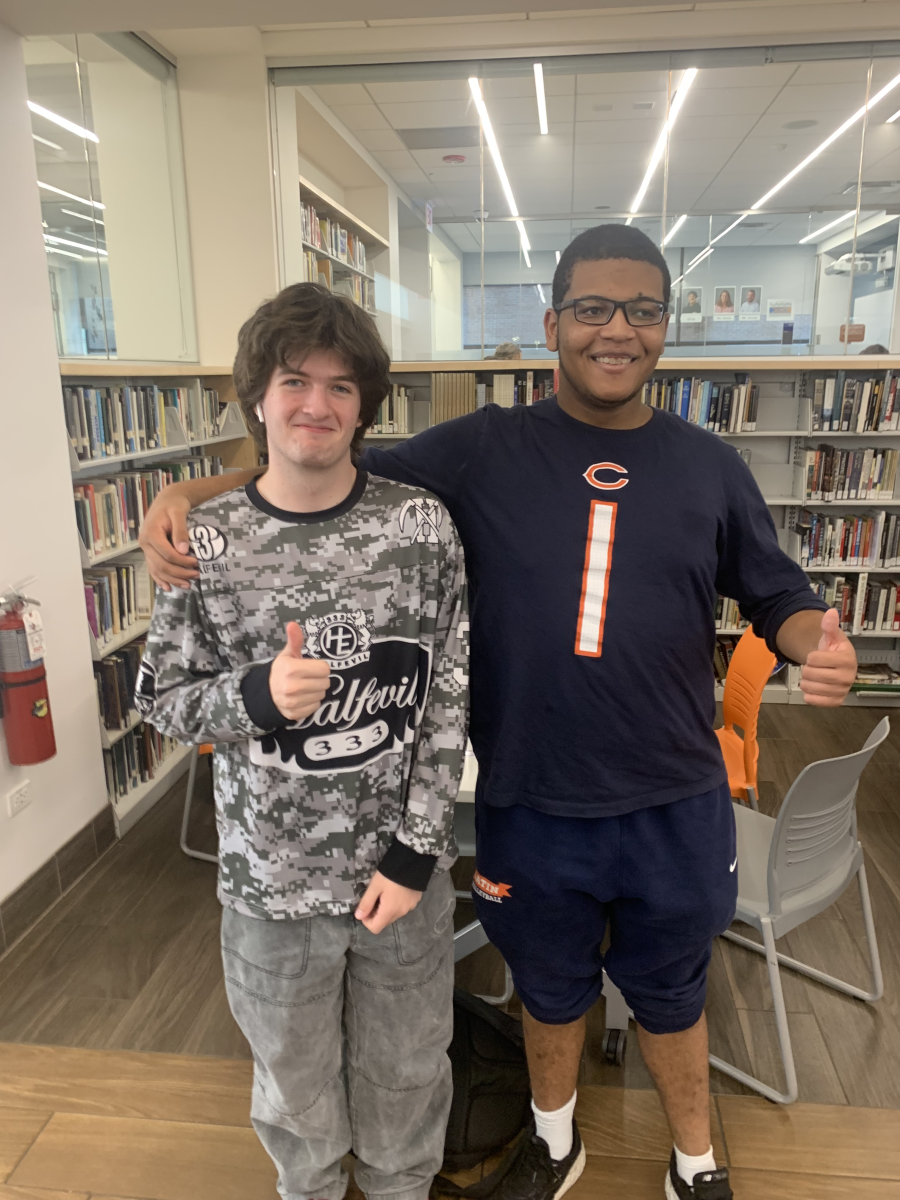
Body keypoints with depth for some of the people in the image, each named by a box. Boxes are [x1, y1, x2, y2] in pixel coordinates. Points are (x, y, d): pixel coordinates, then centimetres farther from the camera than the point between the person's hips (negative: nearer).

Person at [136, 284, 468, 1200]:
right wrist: (258, 696, -22)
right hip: (272, 878, 0)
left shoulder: (421, 525, -10)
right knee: (295, 1086, 23)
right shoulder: (208, 543, -9)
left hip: (403, 867, 0)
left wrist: (415, 852, -9)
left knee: (406, 1072, 22)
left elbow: (449, 697, -7)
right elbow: (161, 697, -1)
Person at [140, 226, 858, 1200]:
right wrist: (193, 492, -19)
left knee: (667, 993, 24)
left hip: (673, 809, 1)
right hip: (529, 804, 0)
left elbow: (777, 594, 7)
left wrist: (820, 644, -15)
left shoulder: (711, 468, -1)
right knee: (550, 989, 25)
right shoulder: (484, 451, -8)